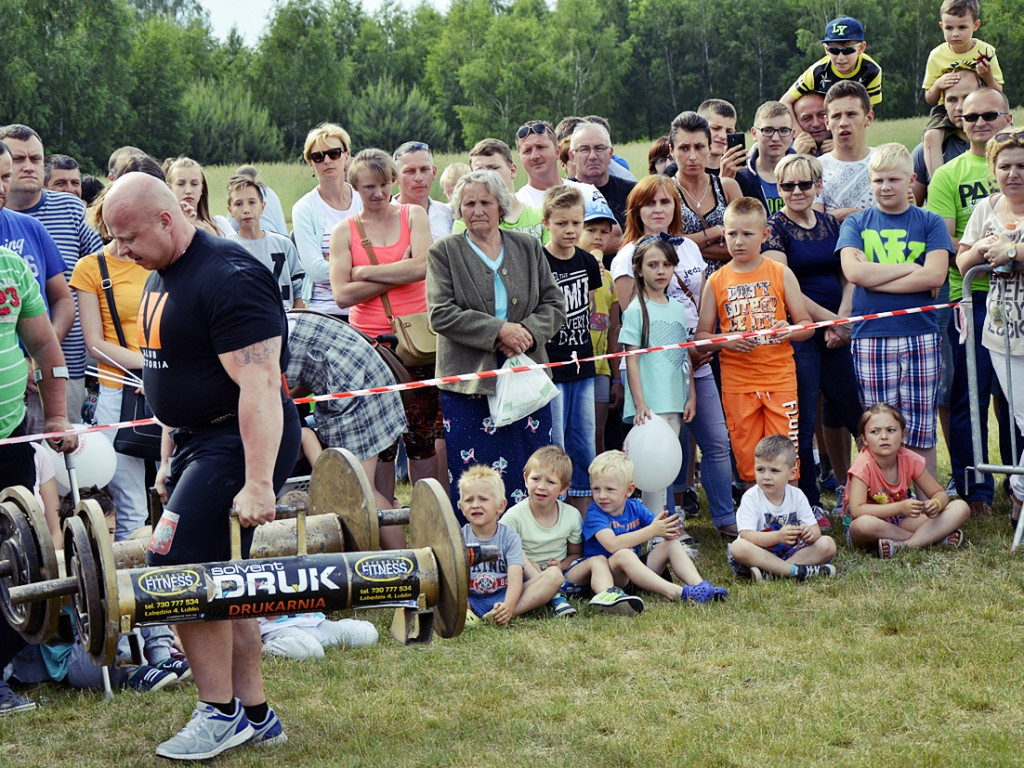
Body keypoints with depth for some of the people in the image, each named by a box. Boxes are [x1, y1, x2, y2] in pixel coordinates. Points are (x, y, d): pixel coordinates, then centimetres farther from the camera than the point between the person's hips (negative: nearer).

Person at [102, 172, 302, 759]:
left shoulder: (228, 278, -20)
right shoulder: (162, 278, 12)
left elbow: (259, 385, -25)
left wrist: (258, 485, -29)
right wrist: (170, 460, 21)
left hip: (244, 440, -10)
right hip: (196, 439, 10)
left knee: (178, 568, -14)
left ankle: (222, 713, -3)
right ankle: (256, 716, 19)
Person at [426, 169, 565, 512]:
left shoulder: (528, 247, 12)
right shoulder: (444, 252, 3)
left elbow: (554, 304, 10)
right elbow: (441, 314, -8)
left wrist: (528, 332, -10)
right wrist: (498, 330, -16)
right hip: (469, 384, -3)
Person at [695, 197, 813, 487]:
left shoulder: (781, 274, 4)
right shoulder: (716, 282, 5)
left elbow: (806, 324, 7)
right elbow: (701, 334, 6)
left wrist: (789, 331, -15)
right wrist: (726, 341, -13)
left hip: (780, 378, -1)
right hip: (737, 383, 1)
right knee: (746, 457, 4)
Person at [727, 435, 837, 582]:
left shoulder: (797, 496, 0)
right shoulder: (751, 498, -11)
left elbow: (815, 529, -3)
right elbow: (746, 535, -22)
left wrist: (810, 533, -30)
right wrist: (778, 536, -38)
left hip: (790, 551, 4)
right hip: (760, 554, -4)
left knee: (827, 544, -15)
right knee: (738, 547, -34)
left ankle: (769, 573, -28)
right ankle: (796, 570, -33)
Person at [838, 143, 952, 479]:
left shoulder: (930, 223, 8)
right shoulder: (856, 224, 10)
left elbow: (935, 275, -7)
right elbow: (853, 272, -8)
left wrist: (874, 278, -9)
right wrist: (910, 268, -7)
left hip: (920, 335, 0)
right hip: (871, 336, 0)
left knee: (920, 432, 1)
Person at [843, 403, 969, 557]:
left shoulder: (910, 460, -6)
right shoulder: (864, 465, -20)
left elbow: (939, 493, 2)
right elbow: (856, 510, -30)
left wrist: (936, 504, -24)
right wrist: (900, 507, -38)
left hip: (899, 523, 5)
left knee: (961, 508, -9)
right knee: (865, 524, -43)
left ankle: (902, 545, -26)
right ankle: (937, 537, -24)